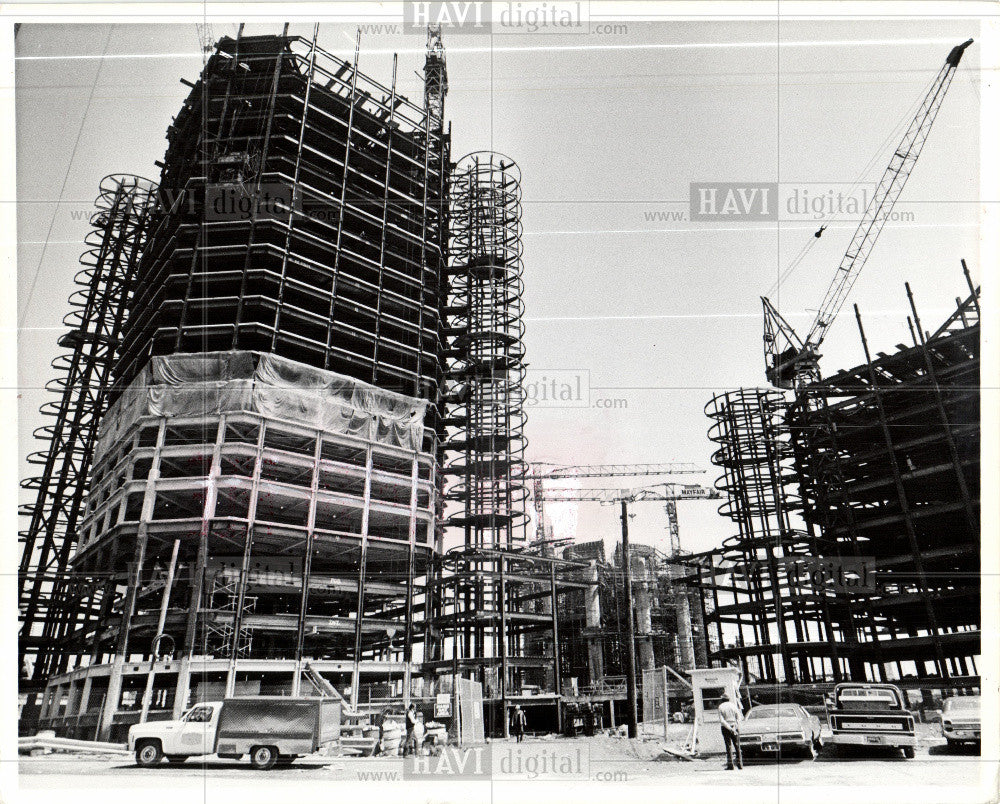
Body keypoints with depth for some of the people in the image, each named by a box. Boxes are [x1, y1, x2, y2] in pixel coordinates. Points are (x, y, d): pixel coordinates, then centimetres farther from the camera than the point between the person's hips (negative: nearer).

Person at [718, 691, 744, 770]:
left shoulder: (721, 707, -2)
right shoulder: (733, 706, 0)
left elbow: (721, 721, -11)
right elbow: (739, 718, -8)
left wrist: (730, 728, -13)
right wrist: (734, 727, -15)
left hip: (725, 728, -1)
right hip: (734, 726, 1)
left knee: (728, 746, 2)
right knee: (737, 746, 8)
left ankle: (730, 765, -2)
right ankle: (739, 764, 6)